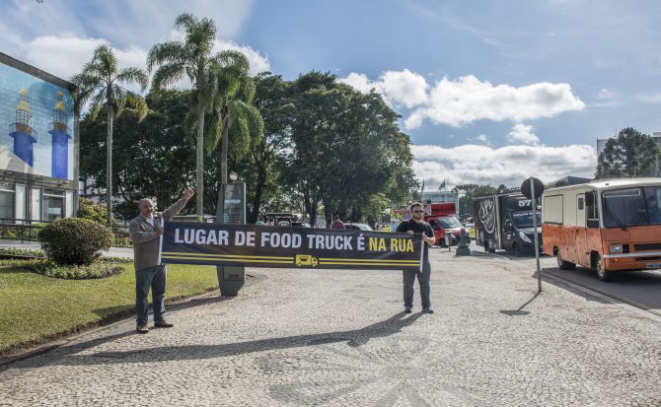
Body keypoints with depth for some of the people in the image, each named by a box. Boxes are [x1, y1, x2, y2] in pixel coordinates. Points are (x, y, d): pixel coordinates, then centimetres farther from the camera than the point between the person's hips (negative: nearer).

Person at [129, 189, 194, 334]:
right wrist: (156, 234, -16)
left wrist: (185, 198, 10)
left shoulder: (160, 217, 12)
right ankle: (141, 323, 6)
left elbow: (173, 209, 16)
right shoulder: (135, 223, -6)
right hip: (144, 266, -6)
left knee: (160, 293, 13)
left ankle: (159, 319, 24)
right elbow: (137, 236, -23)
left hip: (160, 263, 6)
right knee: (142, 294, 0)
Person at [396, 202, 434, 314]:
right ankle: (408, 306, 13)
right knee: (408, 284, 4)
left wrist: (427, 239, -9)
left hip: (424, 259, 3)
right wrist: (406, 234, -19)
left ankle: (426, 306, 12)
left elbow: (433, 240, 14)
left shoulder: (426, 226, 13)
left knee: (425, 284, 5)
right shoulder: (405, 224, 1)